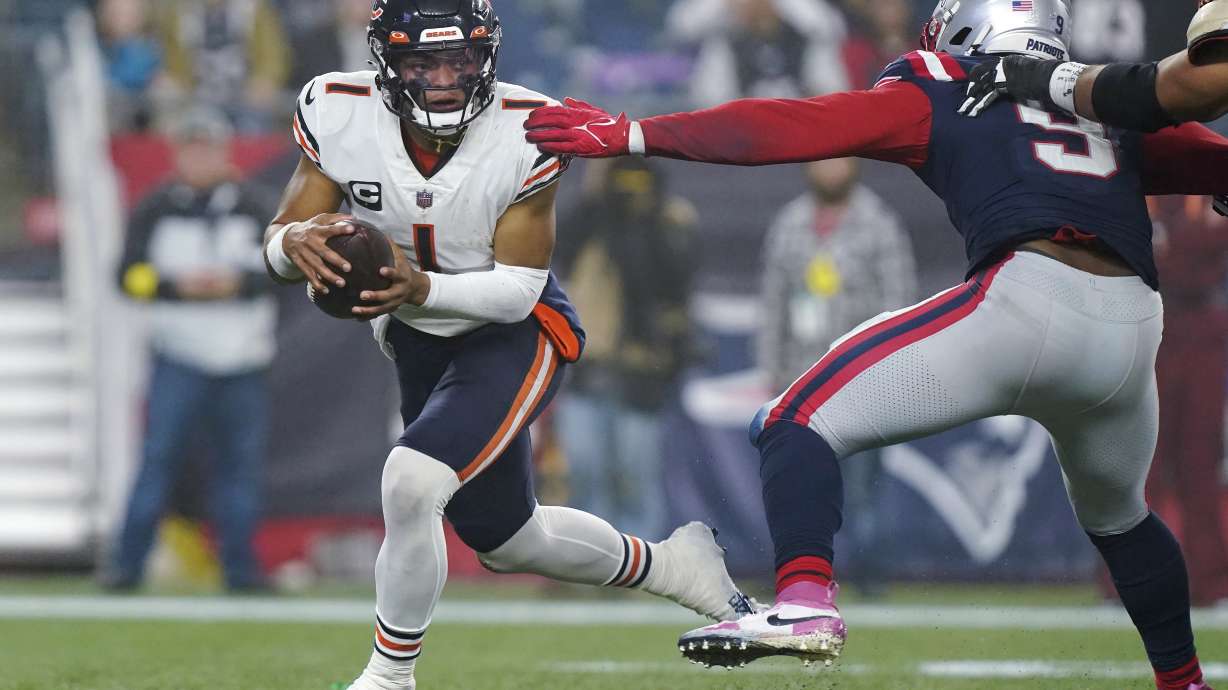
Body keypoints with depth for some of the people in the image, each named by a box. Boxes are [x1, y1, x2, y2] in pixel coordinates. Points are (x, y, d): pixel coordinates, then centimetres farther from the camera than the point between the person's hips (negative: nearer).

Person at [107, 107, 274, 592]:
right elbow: (132, 277, 0)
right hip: (179, 356, -2)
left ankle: (239, 566, 9)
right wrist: (179, 285, -15)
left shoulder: (248, 210, 9)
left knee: (242, 461, 2)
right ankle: (128, 564, -9)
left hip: (244, 360, 2)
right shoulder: (154, 211, 5)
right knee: (159, 456, -10)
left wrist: (235, 282, -15)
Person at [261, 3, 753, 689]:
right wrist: (297, 241, -41)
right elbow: (278, 242, -16)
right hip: (420, 342, 5)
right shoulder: (342, 117, -19)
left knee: (412, 483, -28)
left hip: (515, 333, -5)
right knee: (508, 542, 18)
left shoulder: (525, 133, -26)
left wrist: (419, 289, -41)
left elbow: (519, 289, -24)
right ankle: (674, 564, 44)